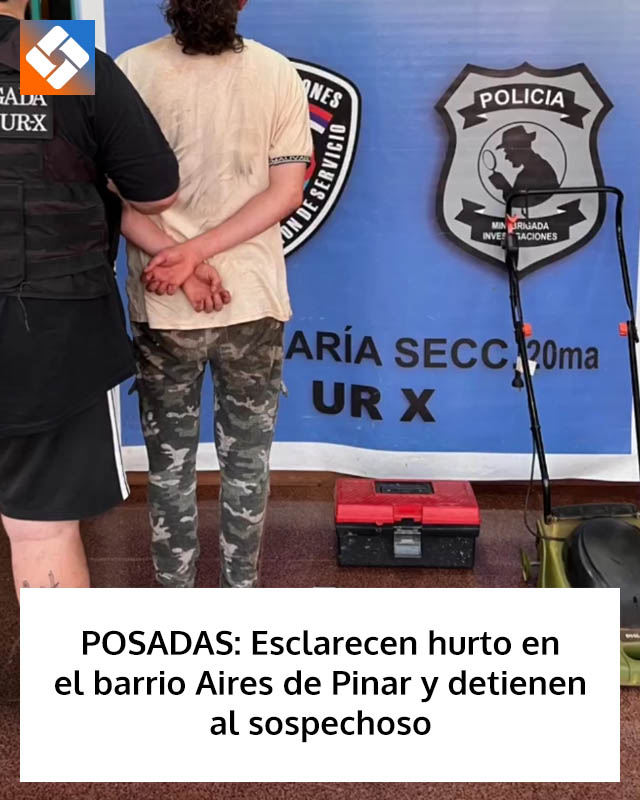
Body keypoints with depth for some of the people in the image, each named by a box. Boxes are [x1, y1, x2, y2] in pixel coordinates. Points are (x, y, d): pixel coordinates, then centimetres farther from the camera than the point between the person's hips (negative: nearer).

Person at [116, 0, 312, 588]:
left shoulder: (129, 71, -8)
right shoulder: (278, 73, -5)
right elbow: (287, 193, -8)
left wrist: (185, 259, -11)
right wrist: (196, 253, -12)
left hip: (161, 306, 0)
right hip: (253, 301, 1)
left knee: (169, 462, 14)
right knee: (247, 460, 16)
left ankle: (176, 600, 28)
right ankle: (241, 588, 30)